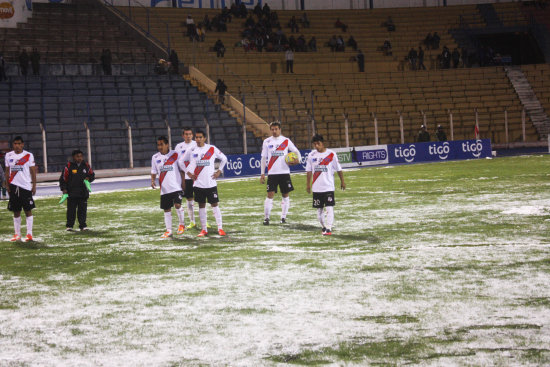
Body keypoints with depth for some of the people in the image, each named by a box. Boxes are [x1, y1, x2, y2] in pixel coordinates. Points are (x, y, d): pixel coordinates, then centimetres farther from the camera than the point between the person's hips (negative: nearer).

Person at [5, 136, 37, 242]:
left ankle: (29, 234, 1)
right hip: (13, 186, 3)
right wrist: (7, 185, 7)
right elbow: (7, 171, 13)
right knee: (16, 211, 7)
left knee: (28, 210, -2)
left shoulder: (28, 156, -1)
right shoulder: (8, 156, 8)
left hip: (26, 186, -3)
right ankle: (17, 234, 13)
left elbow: (33, 172, 0)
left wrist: (34, 185, -5)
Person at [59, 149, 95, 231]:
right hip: (71, 193, -3)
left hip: (83, 192, 3)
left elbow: (92, 175, 21)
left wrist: (88, 178, -1)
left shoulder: (86, 165, 8)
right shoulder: (69, 166, -2)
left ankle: (83, 225, 11)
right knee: (71, 209, 1)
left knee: (83, 209, 4)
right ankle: (69, 226, 10)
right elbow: (63, 178, 1)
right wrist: (64, 189, -5)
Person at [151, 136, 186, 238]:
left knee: (177, 204, -18)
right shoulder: (155, 157, 6)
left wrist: (183, 182, -1)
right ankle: (168, 230, 16)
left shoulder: (175, 155, -1)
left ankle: (182, 224, 6)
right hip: (164, 189, 4)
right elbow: (154, 172, 11)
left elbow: (181, 170, 4)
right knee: (166, 209, 7)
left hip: (177, 187, -3)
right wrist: (152, 181, -8)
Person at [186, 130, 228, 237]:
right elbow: (192, 164, 4)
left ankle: (220, 228, 5)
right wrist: (189, 172, -14)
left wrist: (219, 171, 4)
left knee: (214, 204, 0)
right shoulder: (193, 151, 6)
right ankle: (204, 229, 13)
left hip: (211, 183, -2)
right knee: (201, 205, 6)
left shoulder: (212, 149, 0)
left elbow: (224, 159, 10)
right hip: (198, 184, 2)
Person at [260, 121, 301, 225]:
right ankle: (266, 218, -3)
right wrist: (262, 174, 3)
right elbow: (263, 158, 8)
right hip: (272, 173, -1)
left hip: (284, 172, 1)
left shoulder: (286, 141, 4)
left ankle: (283, 217, 14)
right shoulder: (267, 142, 6)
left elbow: (296, 151, 10)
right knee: (270, 195, -7)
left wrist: (298, 159, -13)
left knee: (285, 195, 4)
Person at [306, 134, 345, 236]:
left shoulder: (331, 154, -4)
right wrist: (308, 184, 7)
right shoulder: (311, 155, 5)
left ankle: (328, 228, -14)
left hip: (329, 187, -3)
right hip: (316, 188, 3)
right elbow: (309, 171, 10)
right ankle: (323, 226, 25)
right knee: (319, 209, 9)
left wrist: (342, 181, 6)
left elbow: (338, 169, 3)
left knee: (329, 208, -13)